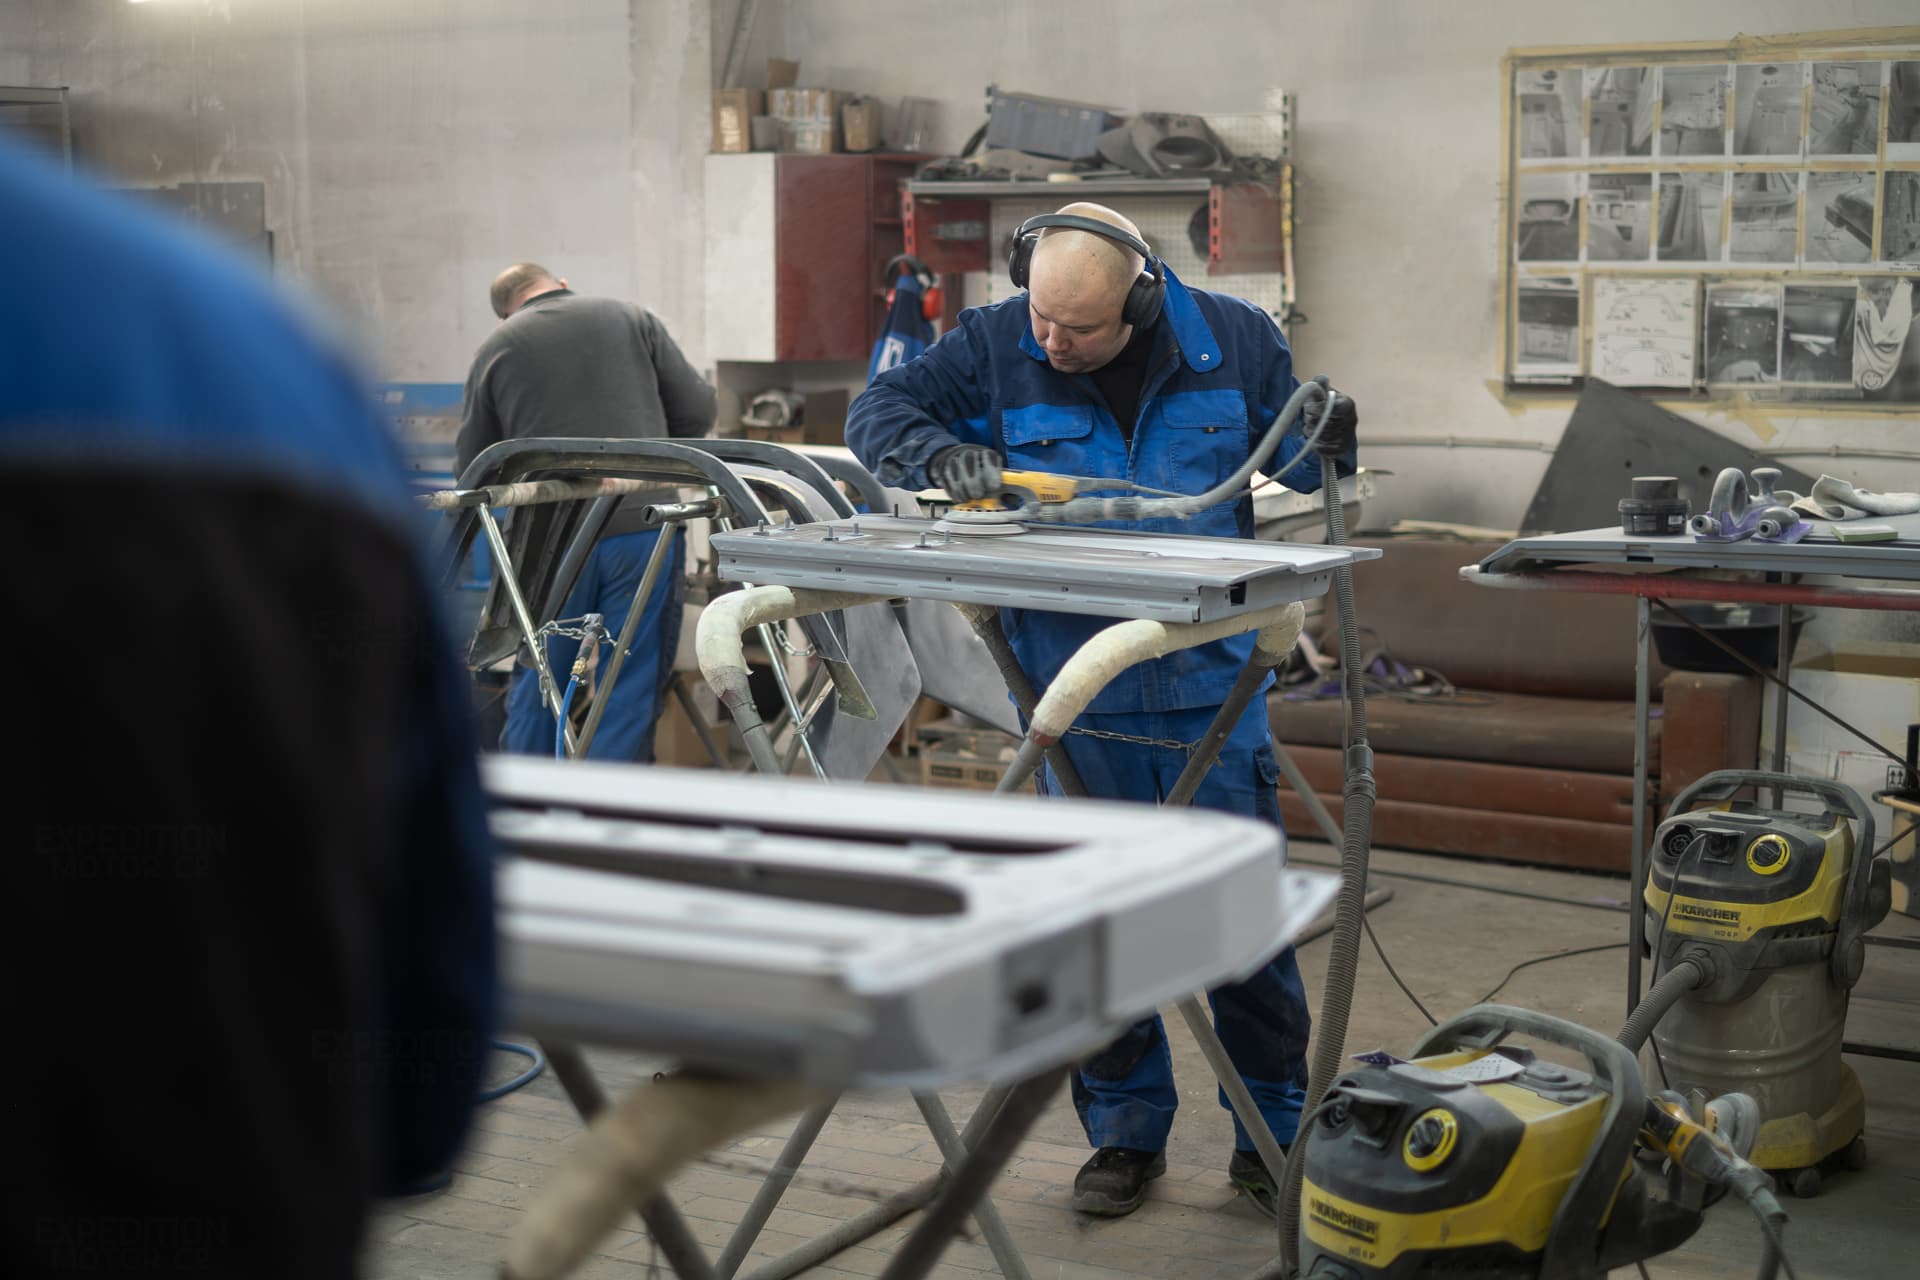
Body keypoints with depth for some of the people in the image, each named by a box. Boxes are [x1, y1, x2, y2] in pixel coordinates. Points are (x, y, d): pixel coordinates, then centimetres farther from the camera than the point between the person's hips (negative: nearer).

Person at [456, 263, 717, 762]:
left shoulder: (496, 348, 11)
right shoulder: (633, 319, 11)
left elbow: (472, 469, 12)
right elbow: (697, 411, 7)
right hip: (644, 527, -1)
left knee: (538, 684, 15)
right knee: (631, 688, 4)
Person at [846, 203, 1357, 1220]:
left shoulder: (1235, 341, -2)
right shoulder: (995, 346, -5)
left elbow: (1288, 472, 11)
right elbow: (878, 411, 0)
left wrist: (1322, 441, -12)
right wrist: (942, 454, -20)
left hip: (1211, 682, 0)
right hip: (1076, 688, 1)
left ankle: (1272, 1134, 21)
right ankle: (1125, 1131, 26)